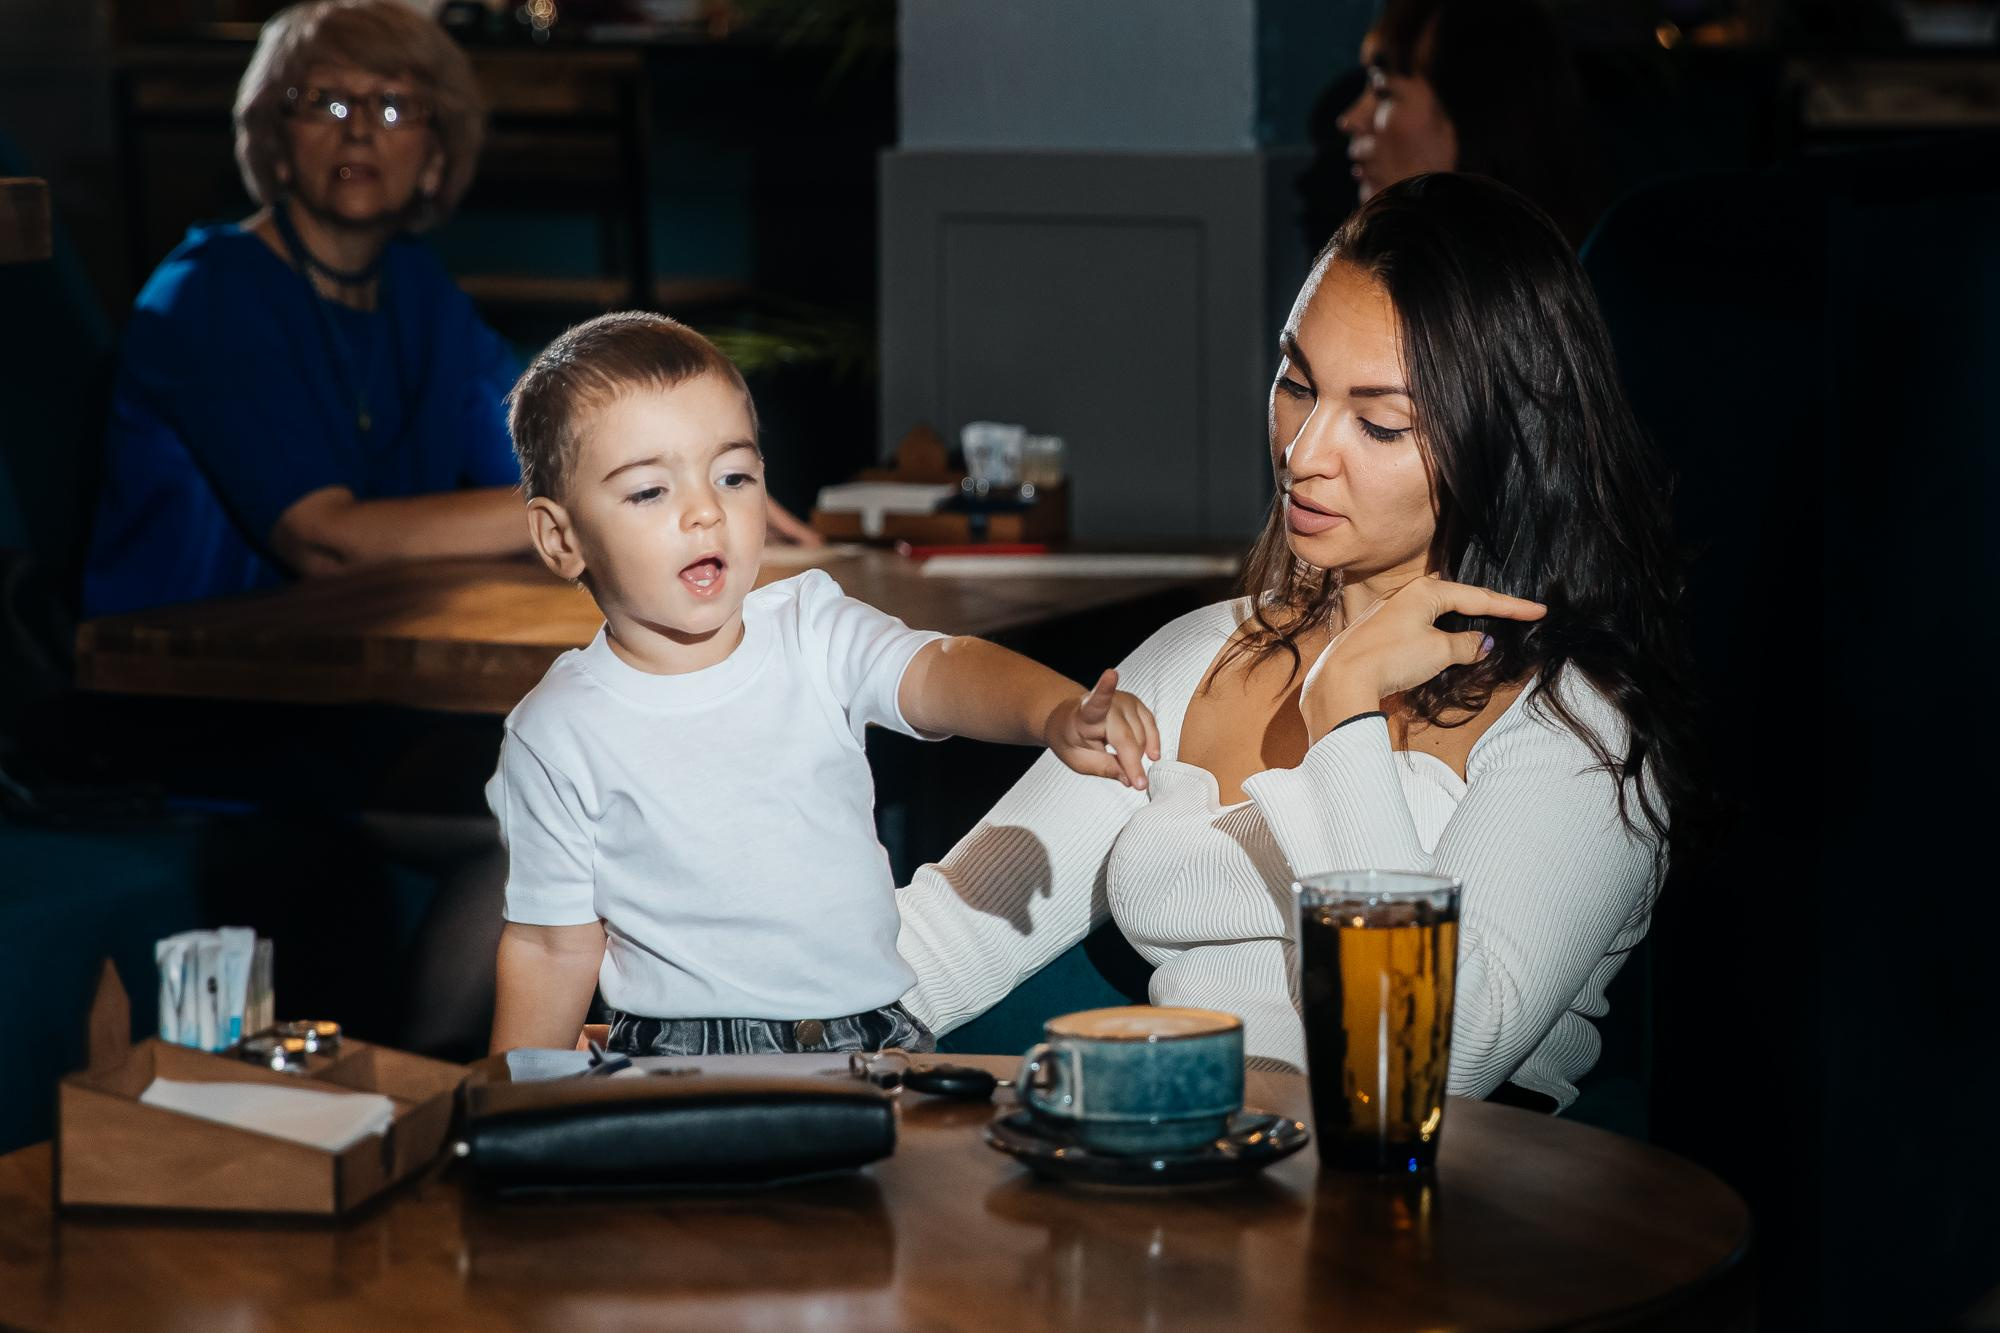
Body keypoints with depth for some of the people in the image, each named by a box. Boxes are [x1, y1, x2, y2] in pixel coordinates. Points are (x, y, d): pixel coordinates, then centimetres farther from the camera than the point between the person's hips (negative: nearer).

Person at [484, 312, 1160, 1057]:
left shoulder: (815, 637, 4)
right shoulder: (560, 737, -2)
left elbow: (937, 672, -15)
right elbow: (551, 948, 5)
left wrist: (1056, 713, -35)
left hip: (874, 1039, 3)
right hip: (682, 1063, -2)